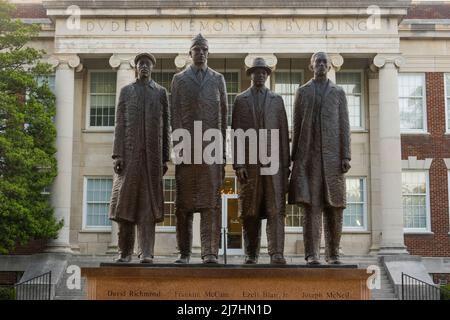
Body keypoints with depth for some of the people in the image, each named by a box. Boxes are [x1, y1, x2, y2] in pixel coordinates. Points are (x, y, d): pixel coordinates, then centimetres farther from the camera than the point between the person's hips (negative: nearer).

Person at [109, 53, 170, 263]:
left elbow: (165, 127, 10)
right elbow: (119, 125, 7)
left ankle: (146, 252, -5)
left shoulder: (161, 92, 14)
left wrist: (165, 157, 3)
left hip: (152, 154, 0)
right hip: (129, 153, 0)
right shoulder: (126, 91, 15)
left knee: (148, 203, -4)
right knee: (126, 200, -1)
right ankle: (125, 251, 6)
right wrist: (117, 154, -4)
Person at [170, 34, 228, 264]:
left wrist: (222, 147, 5)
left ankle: (209, 251, -6)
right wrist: (178, 145, -5)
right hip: (187, 145, 0)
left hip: (211, 144, 0)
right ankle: (184, 252, 7)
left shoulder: (218, 79, 15)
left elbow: (223, 115, 12)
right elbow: (175, 115, 5)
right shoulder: (179, 79, 12)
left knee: (211, 199, -6)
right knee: (184, 201, 2)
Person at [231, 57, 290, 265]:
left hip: (273, 161, 1)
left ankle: (276, 253, -11)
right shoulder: (240, 100, 11)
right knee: (250, 211, 1)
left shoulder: (277, 100, 15)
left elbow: (283, 132, 11)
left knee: (276, 208, -8)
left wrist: (286, 163, 3)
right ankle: (251, 254, 8)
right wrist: (238, 164, -5)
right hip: (249, 161, -1)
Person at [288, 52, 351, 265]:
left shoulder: (338, 93, 14)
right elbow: (296, 127, 9)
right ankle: (312, 255, -9)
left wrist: (346, 157, -3)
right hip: (309, 155, -1)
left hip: (332, 155, 1)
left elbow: (344, 127, 7)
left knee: (334, 206, 0)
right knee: (311, 204, -8)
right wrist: (294, 157, 2)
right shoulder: (302, 92, 13)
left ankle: (333, 254, 8)